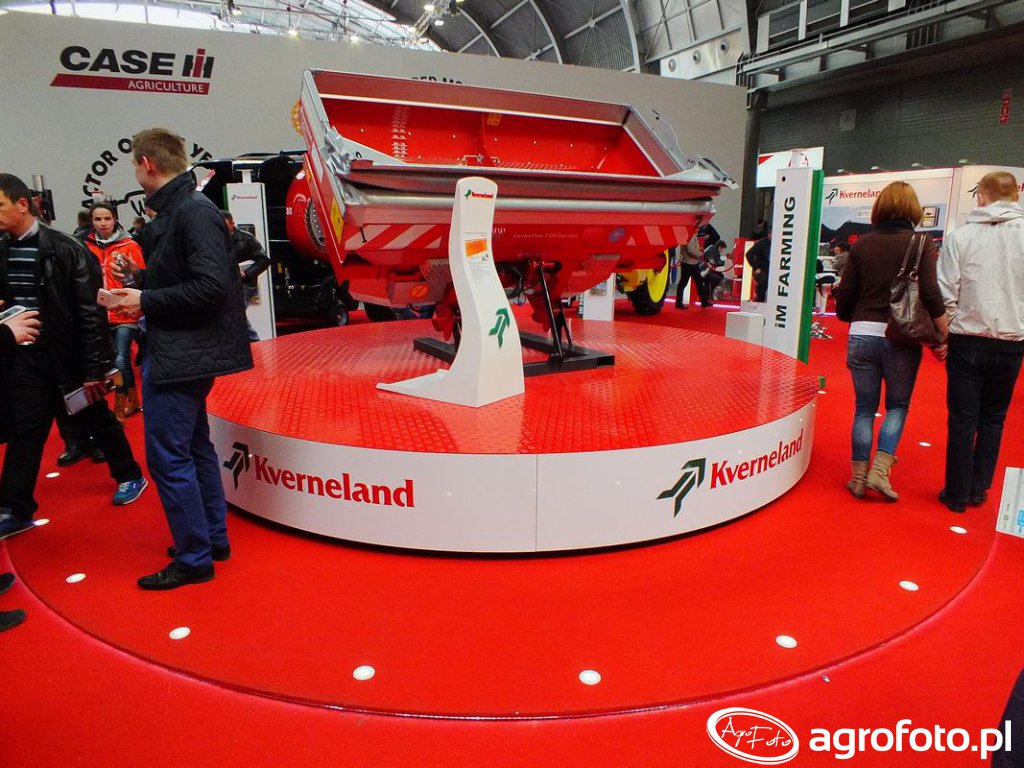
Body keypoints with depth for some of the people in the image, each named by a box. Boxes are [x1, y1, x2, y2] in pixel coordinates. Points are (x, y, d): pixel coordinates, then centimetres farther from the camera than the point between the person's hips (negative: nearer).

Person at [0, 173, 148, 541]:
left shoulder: (65, 249, -13)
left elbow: (90, 313, -13)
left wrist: (93, 369, -14)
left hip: (68, 356, -5)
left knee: (98, 419, 10)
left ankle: (130, 476, 31)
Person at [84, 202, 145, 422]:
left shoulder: (130, 246, -5)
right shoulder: (87, 247, 6)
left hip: (125, 313, -4)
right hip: (100, 315, 4)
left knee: (120, 361, -8)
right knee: (122, 360, 13)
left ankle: (119, 409, 6)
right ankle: (133, 402, 29)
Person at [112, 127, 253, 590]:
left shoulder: (194, 213, -17)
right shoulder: (174, 212, 12)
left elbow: (211, 286, -25)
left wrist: (147, 302, -17)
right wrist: (139, 279, 5)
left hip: (180, 355, -11)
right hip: (178, 351, 11)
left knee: (168, 457, -3)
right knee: (194, 448, 18)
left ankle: (193, 558, 10)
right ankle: (213, 538, 32)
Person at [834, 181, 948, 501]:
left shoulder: (862, 245, 4)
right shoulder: (922, 243, -3)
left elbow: (844, 296, 4)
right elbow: (931, 294, -11)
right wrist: (944, 336, -1)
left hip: (862, 336, 2)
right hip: (901, 339, -2)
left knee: (864, 409, 12)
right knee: (897, 406, 15)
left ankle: (858, 476, 16)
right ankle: (880, 471, 5)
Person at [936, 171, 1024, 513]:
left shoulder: (961, 236, -6)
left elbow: (946, 294, -7)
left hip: (967, 340, -1)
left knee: (962, 419, 6)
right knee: (993, 418, 15)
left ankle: (957, 494, 12)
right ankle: (978, 490, 20)